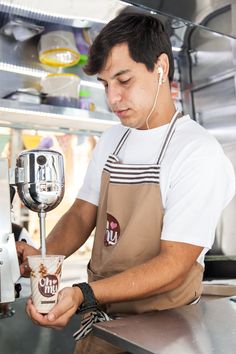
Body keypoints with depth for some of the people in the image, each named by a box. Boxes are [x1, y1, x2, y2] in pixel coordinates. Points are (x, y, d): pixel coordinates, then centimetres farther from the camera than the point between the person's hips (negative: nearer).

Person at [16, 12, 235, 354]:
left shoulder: (199, 153, -20)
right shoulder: (111, 141, 3)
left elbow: (173, 266, -23)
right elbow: (82, 214, 3)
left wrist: (83, 294, -32)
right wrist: (45, 256, -17)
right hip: (100, 315, 6)